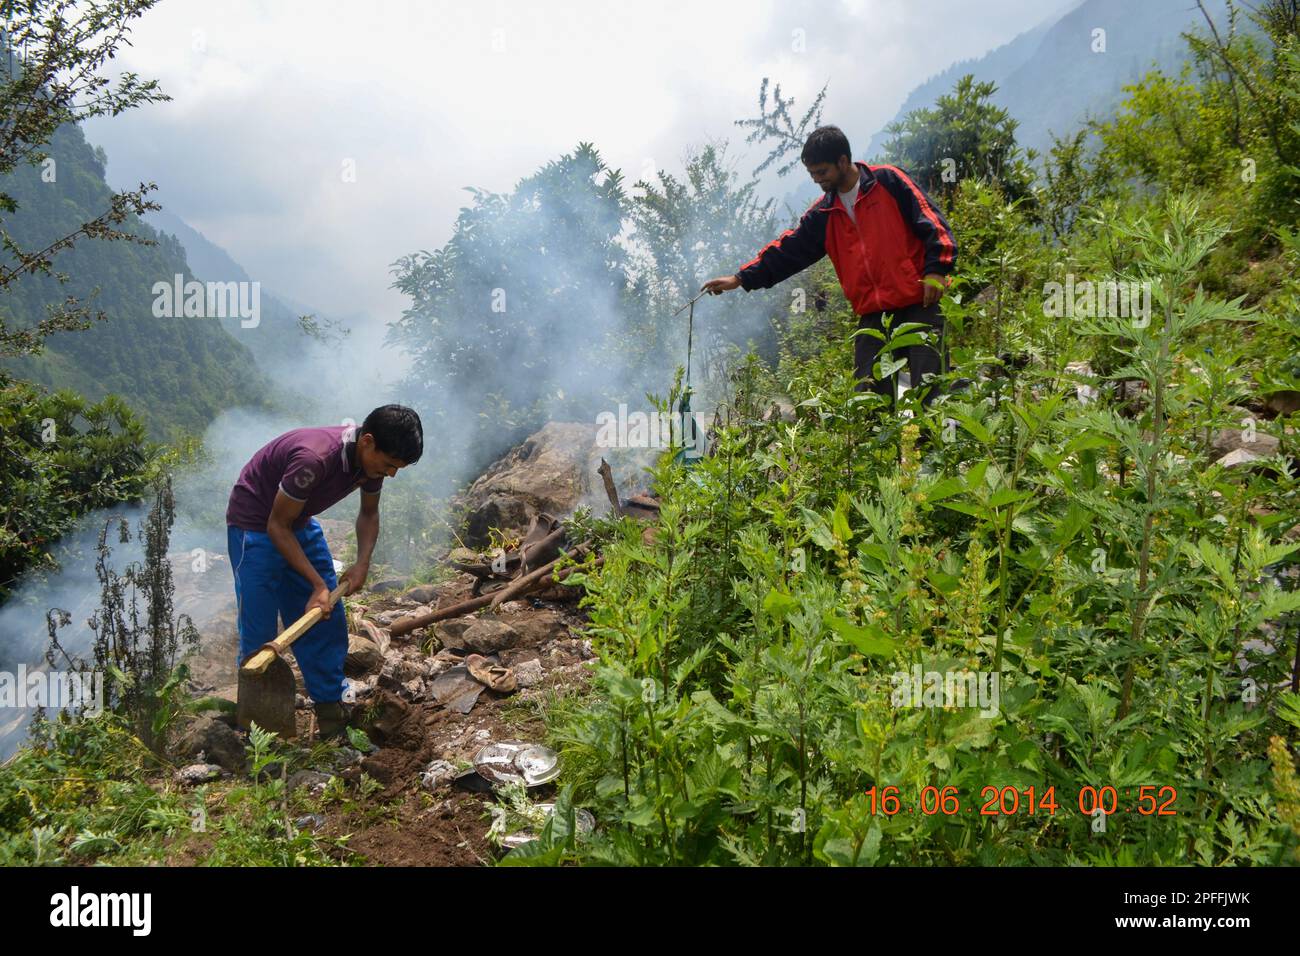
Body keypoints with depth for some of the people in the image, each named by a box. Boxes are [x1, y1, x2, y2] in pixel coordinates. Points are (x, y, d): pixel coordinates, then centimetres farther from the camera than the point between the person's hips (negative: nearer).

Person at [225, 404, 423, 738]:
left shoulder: (369, 458, -13)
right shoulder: (315, 458, -37)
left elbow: (368, 514, 6)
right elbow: (277, 526, -26)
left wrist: (363, 563, -10)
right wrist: (318, 584, -25)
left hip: (302, 525, 8)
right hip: (255, 526, -8)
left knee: (328, 620, 7)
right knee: (258, 635, -6)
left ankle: (331, 715, 17)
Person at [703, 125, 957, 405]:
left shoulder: (889, 182, 0)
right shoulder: (824, 213, 15)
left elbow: (931, 223, -4)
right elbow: (788, 250, 17)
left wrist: (936, 269, -14)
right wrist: (741, 279, 12)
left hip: (918, 304, -5)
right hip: (872, 314, 5)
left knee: (930, 392, -6)